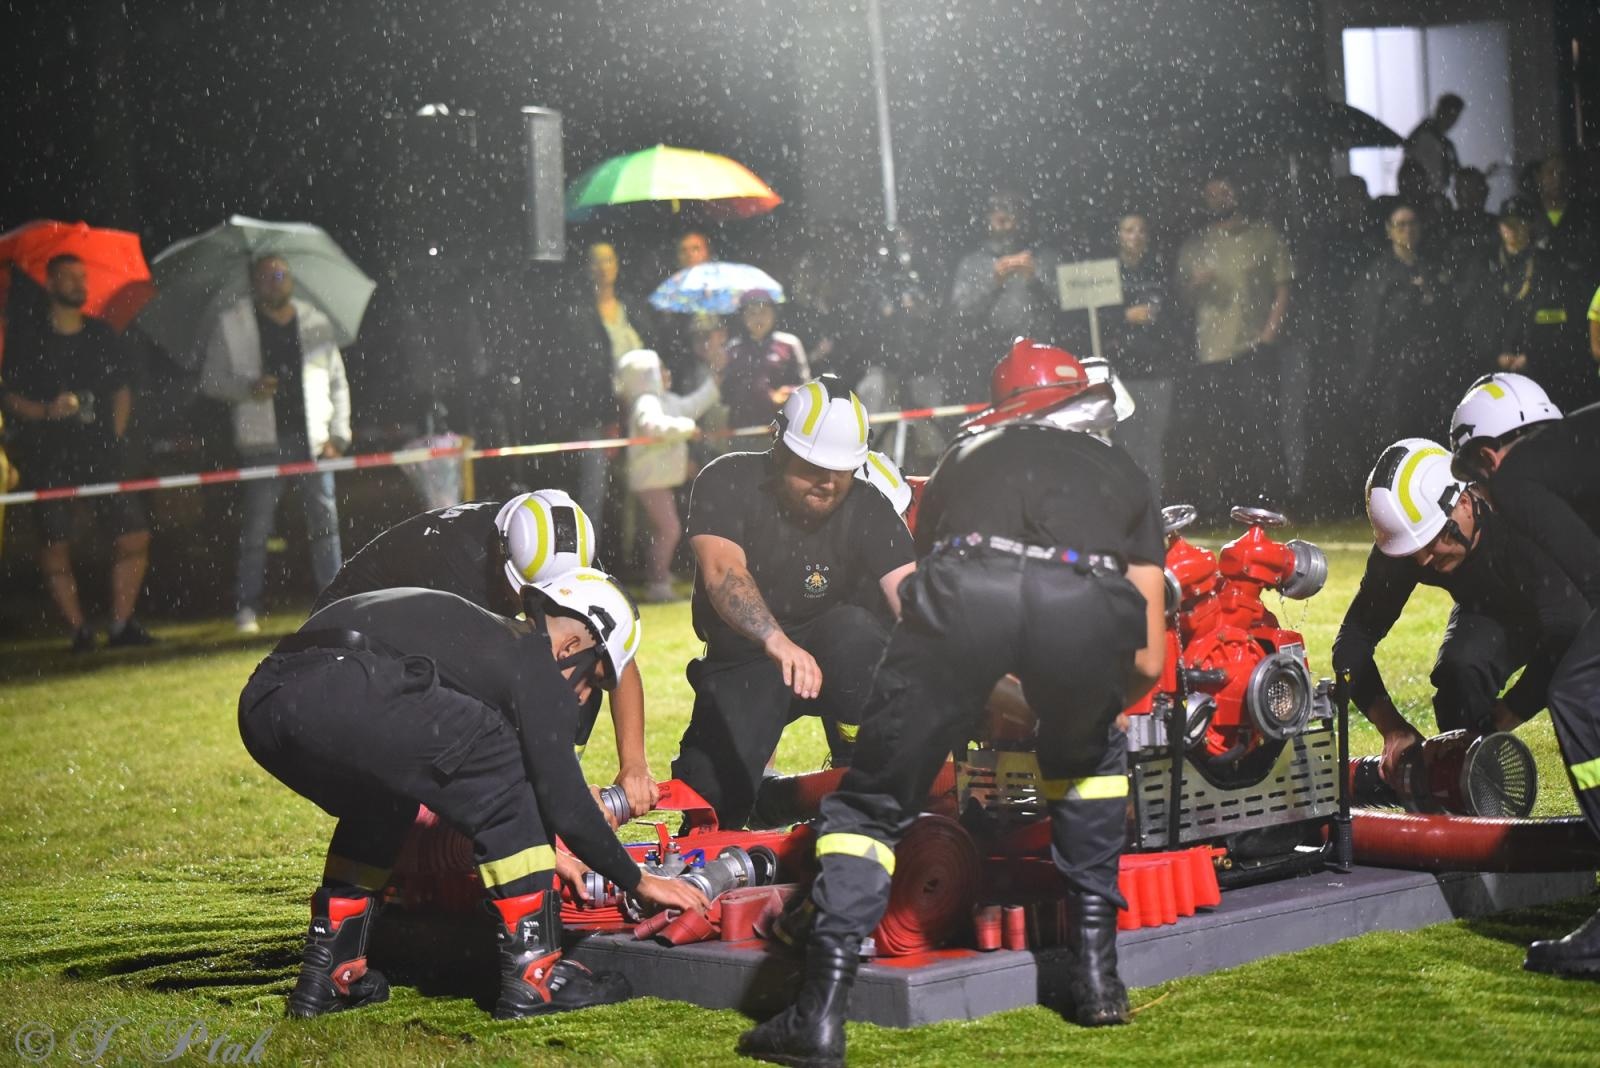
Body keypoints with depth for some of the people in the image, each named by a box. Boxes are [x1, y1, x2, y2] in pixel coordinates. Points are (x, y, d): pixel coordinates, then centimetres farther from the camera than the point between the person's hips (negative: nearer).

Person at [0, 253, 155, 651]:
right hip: (50, 457, -3)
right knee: (56, 545, -5)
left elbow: (122, 390, 18)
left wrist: (115, 436, 7)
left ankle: (121, 623, 4)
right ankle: (79, 630, 3)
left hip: (102, 450, 3)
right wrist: (46, 412, -18)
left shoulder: (103, 335, 12)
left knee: (135, 536, -6)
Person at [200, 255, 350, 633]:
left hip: (312, 441, 2)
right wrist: (249, 388, -15)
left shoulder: (316, 322, 10)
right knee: (256, 527, -3)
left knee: (325, 523, 2)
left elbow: (337, 382, 13)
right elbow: (210, 380, 4)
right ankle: (247, 607, 5)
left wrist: (338, 434, 4)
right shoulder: (230, 324, 4)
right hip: (262, 442, -2)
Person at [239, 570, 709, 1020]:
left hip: (262, 701, 9)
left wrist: (546, 856, 59)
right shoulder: (535, 670, 12)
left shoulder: (480, 636, 36)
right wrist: (638, 881, 25)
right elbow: (564, 804, 9)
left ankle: (328, 974, 30)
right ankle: (533, 974, 6)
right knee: (503, 784, 9)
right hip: (343, 694, -9)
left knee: (380, 804, 35)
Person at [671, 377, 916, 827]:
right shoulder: (728, 482, -15)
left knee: (853, 630, -33)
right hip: (741, 663, -1)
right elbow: (721, 570, -32)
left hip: (825, 654, 1)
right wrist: (777, 642, -51)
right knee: (716, 792, -20)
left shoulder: (867, 510, -10)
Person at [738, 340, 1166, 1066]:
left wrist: (995, 704, 64)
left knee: (873, 799, 12)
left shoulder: (966, 454, 41)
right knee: (1090, 756, 32)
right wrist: (1091, 701, 58)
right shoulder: (1123, 473, 38)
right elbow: (1147, 662, 35)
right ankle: (1094, 966, 28)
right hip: (1088, 601, 1)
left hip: (966, 584, 0)